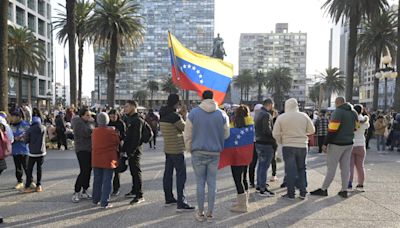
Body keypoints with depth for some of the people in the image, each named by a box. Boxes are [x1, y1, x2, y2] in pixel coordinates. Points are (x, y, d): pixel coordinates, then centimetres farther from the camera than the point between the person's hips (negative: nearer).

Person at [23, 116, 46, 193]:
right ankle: (39, 186, 11)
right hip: (41, 152, 2)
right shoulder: (43, 128, -3)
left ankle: (27, 187, 5)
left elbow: (26, 141, -5)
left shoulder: (30, 129, -8)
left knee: (29, 169, 7)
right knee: (39, 169, 10)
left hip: (32, 152, -2)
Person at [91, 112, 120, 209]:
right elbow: (117, 142, -2)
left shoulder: (94, 131, 0)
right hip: (108, 160, -5)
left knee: (97, 180, 17)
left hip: (96, 160, 5)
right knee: (107, 181, 0)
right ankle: (104, 203, 0)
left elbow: (94, 144, 11)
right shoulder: (111, 131, -15)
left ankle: (96, 200, 28)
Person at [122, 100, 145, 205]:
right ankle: (134, 191, 30)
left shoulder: (137, 120, -16)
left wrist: (131, 152, -23)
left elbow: (137, 138, -21)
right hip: (130, 150, 10)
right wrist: (124, 149, 17)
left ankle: (139, 195, -2)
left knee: (136, 172, -6)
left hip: (135, 150, -10)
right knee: (133, 171, 18)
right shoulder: (129, 119, 16)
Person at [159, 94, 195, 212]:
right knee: (181, 175, -7)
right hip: (177, 150, -9)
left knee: (168, 173, 14)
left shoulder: (163, 115, 8)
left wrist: (181, 114, 9)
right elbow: (185, 128, -10)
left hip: (167, 148, 9)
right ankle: (181, 203, -8)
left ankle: (169, 198, 24)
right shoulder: (174, 116, -18)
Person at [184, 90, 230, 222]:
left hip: (198, 153, -1)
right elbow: (226, 135, 7)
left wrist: (189, 149, 12)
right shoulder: (222, 114, -1)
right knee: (212, 183, 8)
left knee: (200, 183, 8)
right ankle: (210, 214, 15)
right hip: (215, 153, 1)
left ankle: (200, 213, 17)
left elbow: (187, 135, 0)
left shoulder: (193, 113, -4)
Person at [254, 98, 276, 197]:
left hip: (258, 142, 10)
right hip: (266, 144, -10)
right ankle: (263, 189, -3)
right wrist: (274, 140, -14)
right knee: (264, 166, -6)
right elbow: (267, 130, -24)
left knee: (261, 164, 20)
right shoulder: (267, 115, -17)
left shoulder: (258, 114, 14)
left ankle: (259, 184, 31)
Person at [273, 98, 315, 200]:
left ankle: (291, 194, 9)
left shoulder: (281, 117, -6)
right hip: (302, 146, 2)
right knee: (301, 169, 15)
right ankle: (303, 192, 18)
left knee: (290, 170, 5)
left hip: (288, 146, -2)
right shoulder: (304, 116, -1)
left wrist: (281, 142, 11)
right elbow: (312, 130, 4)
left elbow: (275, 134, -7)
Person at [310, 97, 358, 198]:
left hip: (337, 144, -7)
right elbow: (355, 127, 12)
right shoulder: (354, 113, 10)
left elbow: (332, 130, -19)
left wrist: (325, 143, -16)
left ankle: (323, 189, 3)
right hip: (349, 144, 7)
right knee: (345, 167, 9)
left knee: (331, 167, -3)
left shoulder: (338, 112, -14)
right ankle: (344, 190, 12)